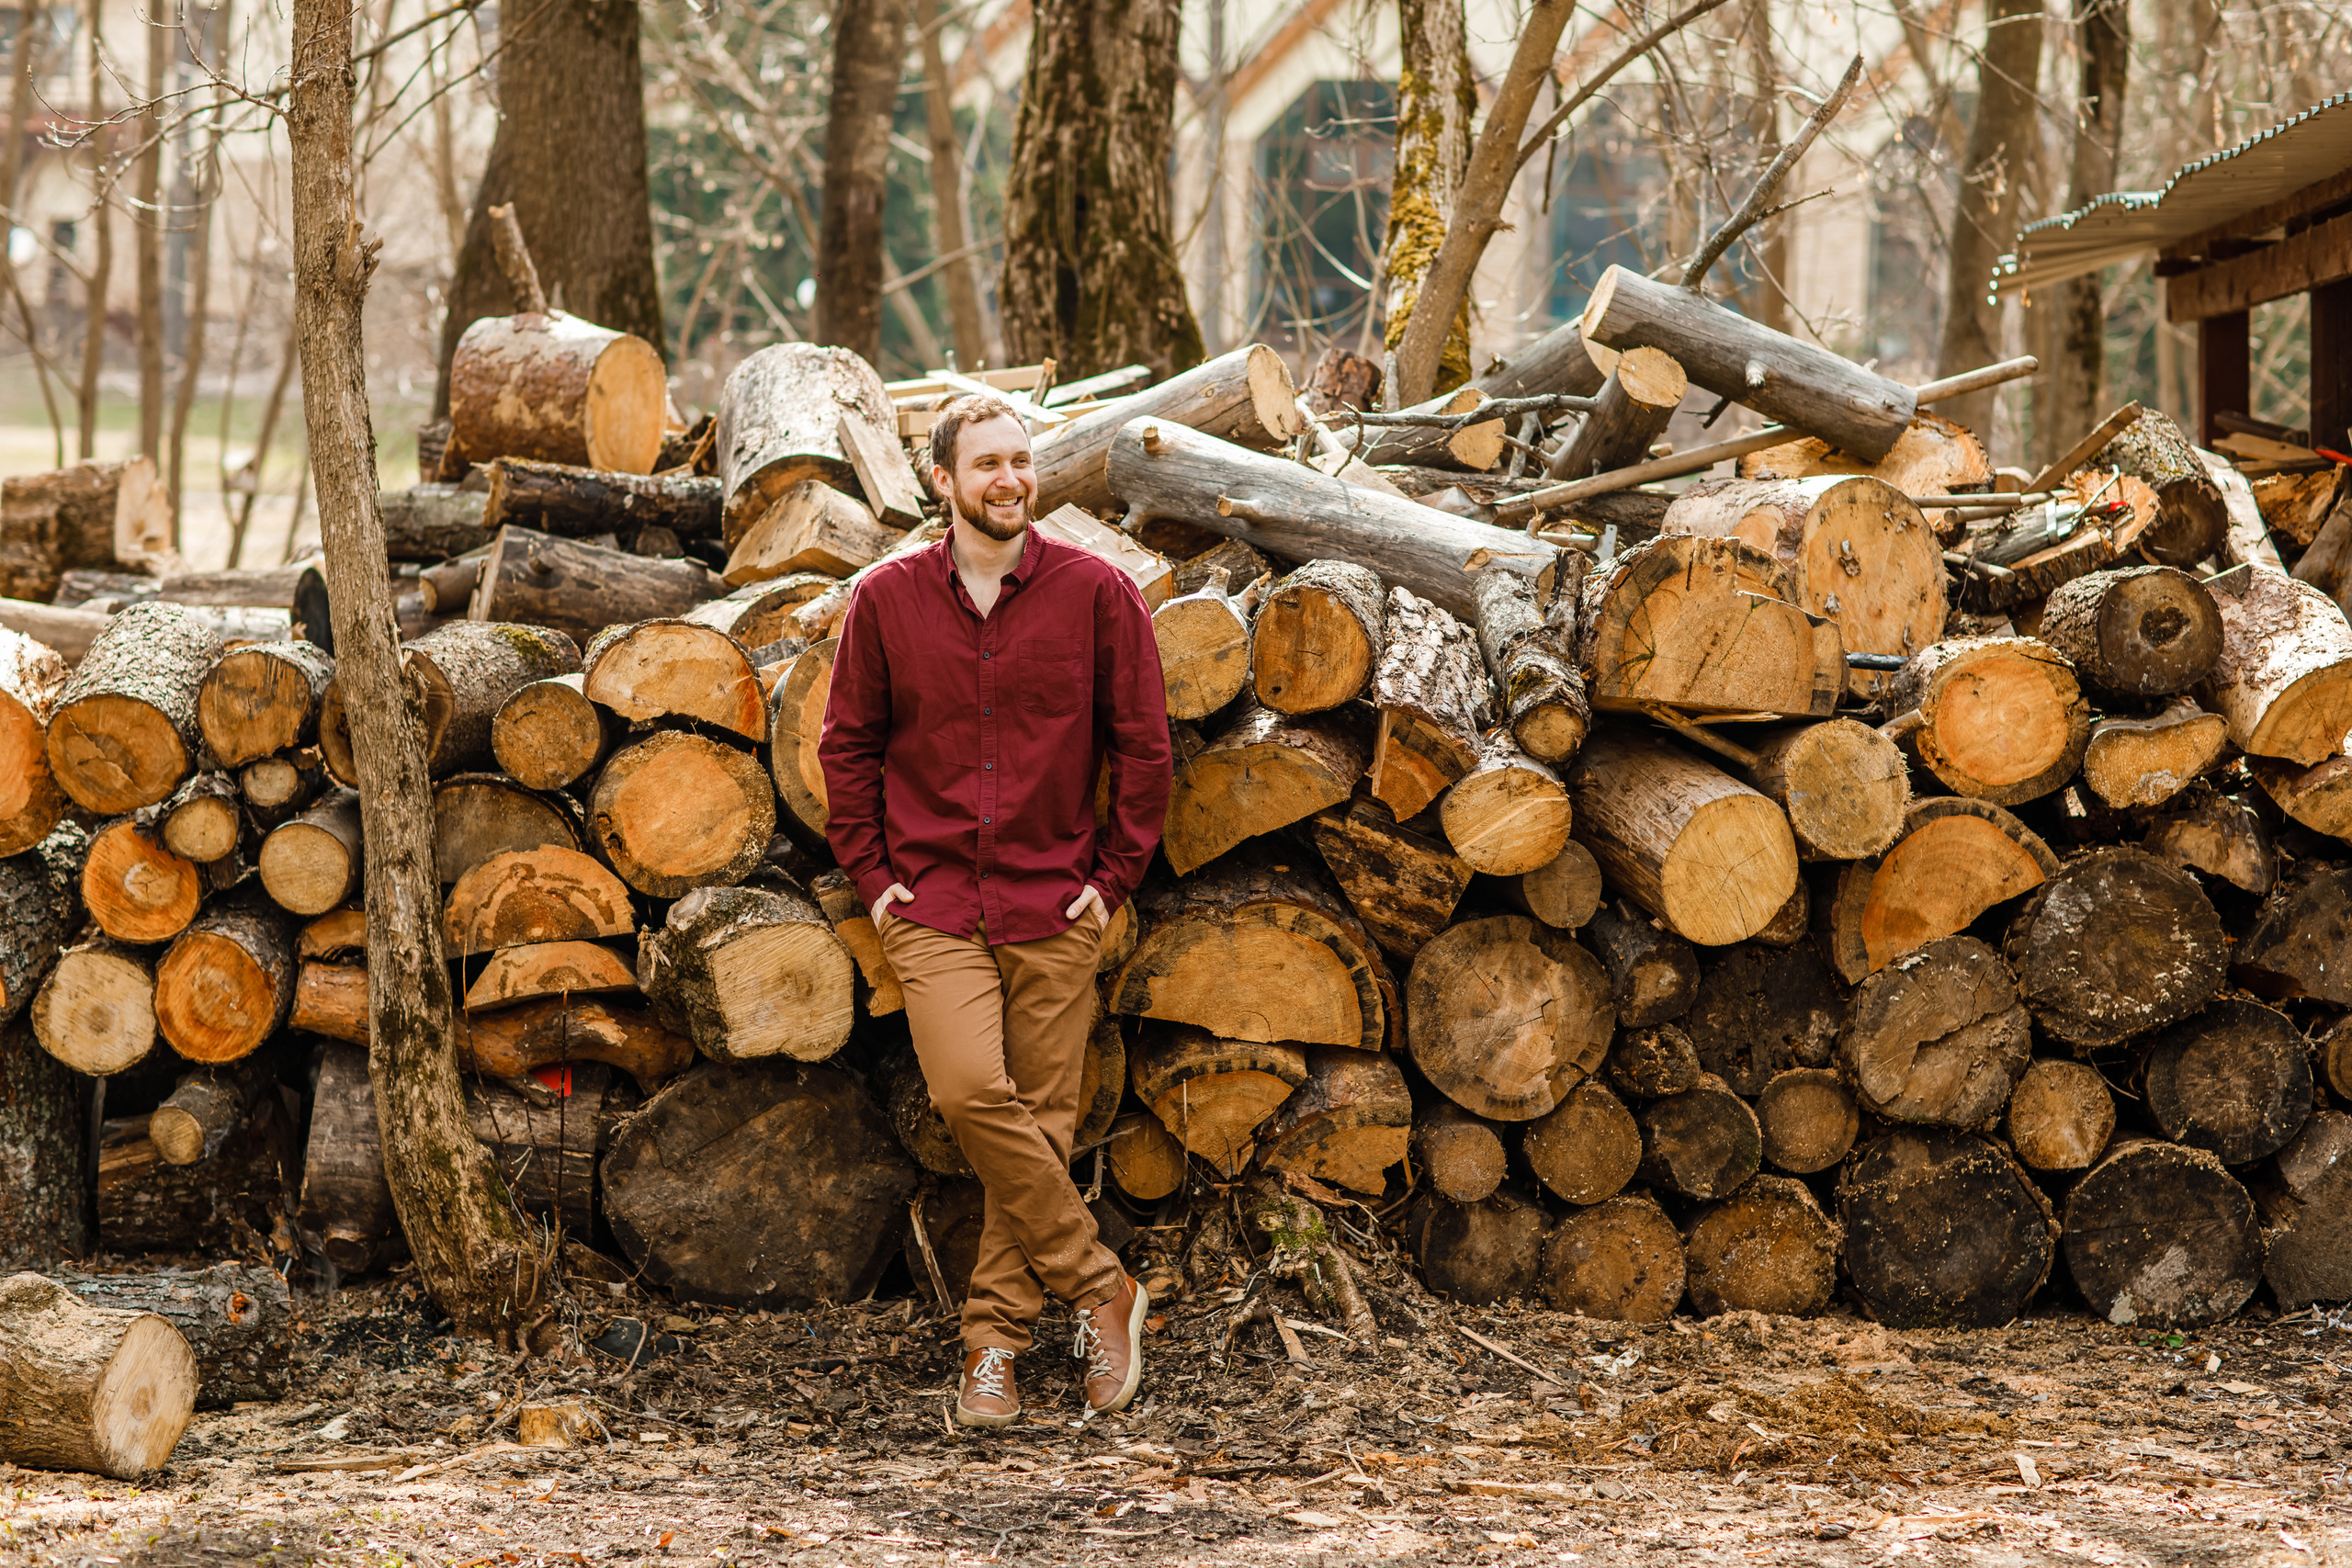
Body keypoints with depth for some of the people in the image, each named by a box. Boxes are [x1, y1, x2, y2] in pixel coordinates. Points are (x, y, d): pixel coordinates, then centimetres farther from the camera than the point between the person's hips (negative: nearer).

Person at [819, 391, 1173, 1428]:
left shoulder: (1096, 593, 0)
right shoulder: (886, 601, 3)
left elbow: (1143, 745, 5)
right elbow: (847, 745, 11)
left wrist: (1114, 876, 1)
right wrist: (871, 875, 4)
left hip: (1054, 905, 0)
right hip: (932, 903, 0)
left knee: (1040, 1121, 1)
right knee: (972, 1093, -18)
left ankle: (994, 1339, 12)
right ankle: (1100, 1287, -4)